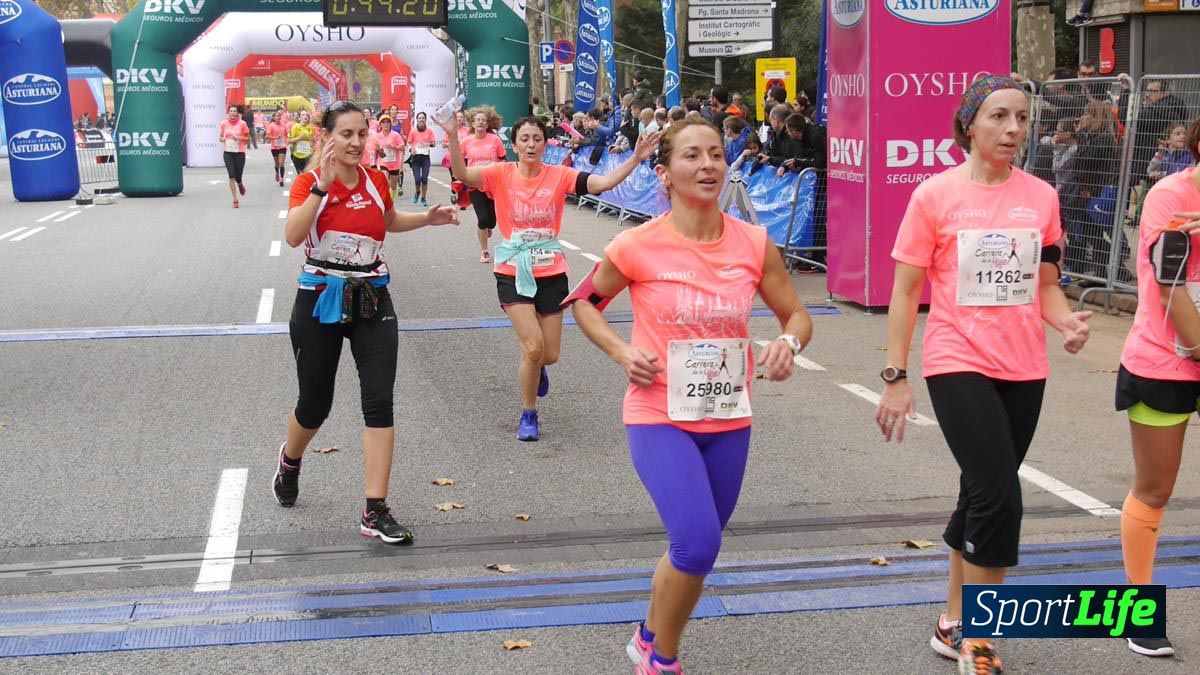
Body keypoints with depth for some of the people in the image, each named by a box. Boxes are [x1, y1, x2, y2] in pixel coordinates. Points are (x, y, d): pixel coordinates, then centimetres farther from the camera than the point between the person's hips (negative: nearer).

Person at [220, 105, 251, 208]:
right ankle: (235, 200, -2)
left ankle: (240, 185, 41)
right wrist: (221, 139, -7)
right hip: (228, 153, 1)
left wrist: (238, 137, -16)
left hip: (240, 153, -1)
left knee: (238, 177, 1)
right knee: (231, 176, -9)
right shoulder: (224, 124, 3)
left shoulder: (242, 123, -5)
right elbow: (222, 136, 16)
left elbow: (248, 139, 1)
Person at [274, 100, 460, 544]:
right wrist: (322, 185, -34)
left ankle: (375, 512, -6)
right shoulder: (309, 182, -10)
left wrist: (429, 218, 11)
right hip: (321, 300, -3)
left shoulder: (376, 181, 2)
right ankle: (290, 460, 46)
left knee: (380, 401, -9)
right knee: (315, 404, 10)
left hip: (371, 300, 3)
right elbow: (293, 237, -29)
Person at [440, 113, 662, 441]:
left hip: (551, 273, 2)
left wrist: (636, 158, -25)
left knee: (550, 354, 7)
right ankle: (528, 414, 11)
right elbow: (462, 174, -22)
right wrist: (453, 137, -37)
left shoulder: (559, 176, -4)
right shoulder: (501, 174, -7)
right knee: (533, 346, -14)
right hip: (513, 274, -2)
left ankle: (535, 367, 49)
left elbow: (604, 182, -12)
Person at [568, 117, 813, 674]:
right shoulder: (639, 246, -12)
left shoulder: (754, 244, -4)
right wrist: (622, 353, -10)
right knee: (698, 545, -20)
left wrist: (788, 344, -14)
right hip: (659, 419, -4)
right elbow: (583, 301, 5)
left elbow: (796, 316, 8)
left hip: (729, 422, 4)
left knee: (695, 551, 15)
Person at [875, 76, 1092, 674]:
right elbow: (905, 290, -3)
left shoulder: (1041, 197, 5)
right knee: (999, 498, -13)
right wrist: (895, 377, -6)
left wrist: (1067, 321, -7)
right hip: (958, 366, -4)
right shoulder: (936, 194, -6)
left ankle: (953, 624, 30)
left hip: (1023, 371, 5)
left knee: (981, 496, 14)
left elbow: (1045, 285, 15)